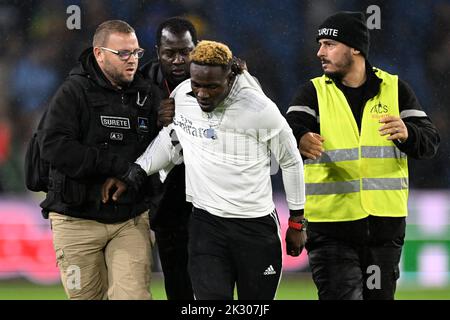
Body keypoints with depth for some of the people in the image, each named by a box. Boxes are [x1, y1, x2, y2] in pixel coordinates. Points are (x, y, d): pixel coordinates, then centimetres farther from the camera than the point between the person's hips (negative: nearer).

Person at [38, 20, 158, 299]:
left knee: (134, 295, -11)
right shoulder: (74, 92, -6)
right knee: (86, 296, 6)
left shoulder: (146, 94, 9)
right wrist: (118, 164, -22)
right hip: (78, 221, -3)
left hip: (131, 221, 3)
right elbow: (54, 148, -21)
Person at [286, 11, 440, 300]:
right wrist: (300, 140, -40)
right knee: (340, 295, -13)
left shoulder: (395, 89, 7)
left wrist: (406, 133, -25)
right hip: (331, 225, -2)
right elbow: (290, 130, -15)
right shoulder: (314, 93, 3)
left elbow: (430, 143, -2)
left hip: (386, 222, 2)